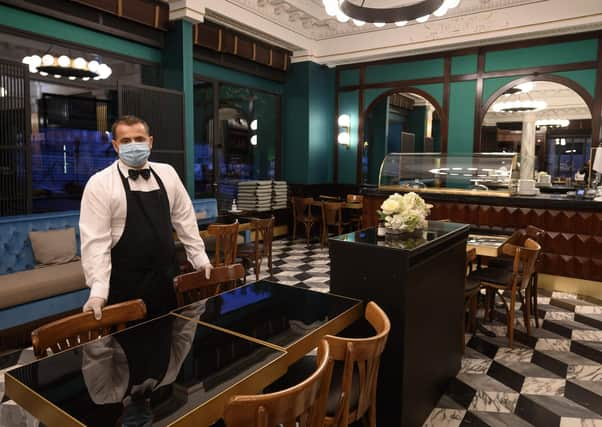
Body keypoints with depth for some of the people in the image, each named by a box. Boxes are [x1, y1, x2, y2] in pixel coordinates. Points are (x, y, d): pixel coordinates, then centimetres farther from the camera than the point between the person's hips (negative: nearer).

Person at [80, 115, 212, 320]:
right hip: (126, 283, -3)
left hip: (166, 277, 4)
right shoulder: (100, 183, -9)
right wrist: (98, 290, -21)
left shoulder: (167, 173, 4)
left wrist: (200, 258, 7)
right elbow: (95, 239, -13)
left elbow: (184, 218, 8)